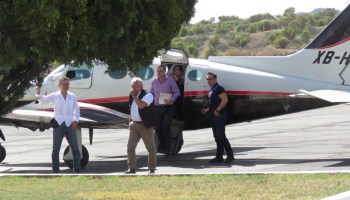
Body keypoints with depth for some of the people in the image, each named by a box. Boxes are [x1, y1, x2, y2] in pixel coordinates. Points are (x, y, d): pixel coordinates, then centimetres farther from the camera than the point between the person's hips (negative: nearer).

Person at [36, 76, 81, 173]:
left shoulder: (72, 96, 8)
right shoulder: (54, 96, 1)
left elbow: (77, 109, 16)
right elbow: (43, 100, -9)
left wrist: (76, 120, 3)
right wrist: (38, 93, -30)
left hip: (70, 125, 2)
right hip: (59, 125, -2)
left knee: (75, 148, 3)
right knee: (55, 149, 0)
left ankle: (77, 169, 9)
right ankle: (55, 169, 5)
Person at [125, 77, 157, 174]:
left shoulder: (147, 95, -11)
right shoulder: (132, 96, 10)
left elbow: (141, 105, -28)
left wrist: (134, 96, -20)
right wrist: (130, 118, 16)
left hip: (145, 125, -6)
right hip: (134, 125, 6)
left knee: (151, 148, 2)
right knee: (130, 147, 1)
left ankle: (152, 168, 9)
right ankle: (132, 168, 7)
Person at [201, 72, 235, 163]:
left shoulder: (218, 89, -12)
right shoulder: (212, 90, 18)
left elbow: (225, 100, -23)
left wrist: (217, 110, -22)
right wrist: (207, 110, 16)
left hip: (219, 116, -10)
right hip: (214, 117, 10)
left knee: (221, 136, -11)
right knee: (217, 137, 10)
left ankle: (230, 155, -7)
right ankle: (219, 157, 13)